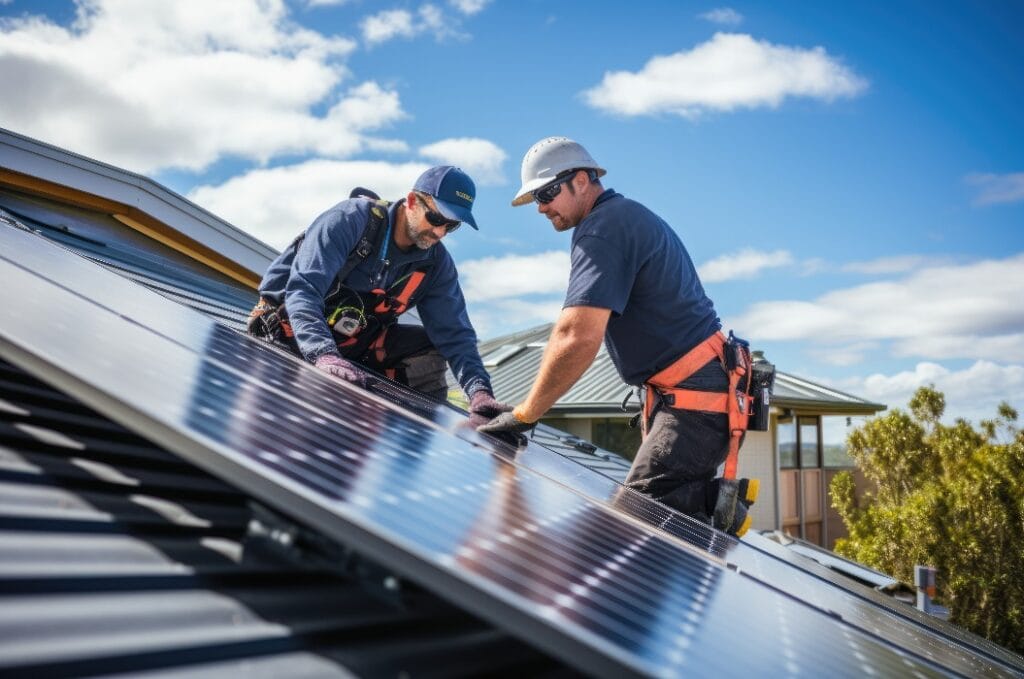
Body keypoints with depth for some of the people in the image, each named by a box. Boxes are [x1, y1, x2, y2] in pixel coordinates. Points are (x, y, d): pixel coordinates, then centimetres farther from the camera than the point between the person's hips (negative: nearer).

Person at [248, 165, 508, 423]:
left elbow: (454, 335, -7)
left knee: (427, 349, -9)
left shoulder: (437, 264, -5)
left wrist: (479, 392, -26)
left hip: (354, 343, 5)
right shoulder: (350, 219, -23)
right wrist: (324, 354, -50)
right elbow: (302, 290, -33)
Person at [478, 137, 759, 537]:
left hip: (694, 398, -10)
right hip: (708, 386, 10)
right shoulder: (631, 216, 21)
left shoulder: (602, 229, -13)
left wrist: (525, 414, -16)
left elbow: (577, 337, -25)